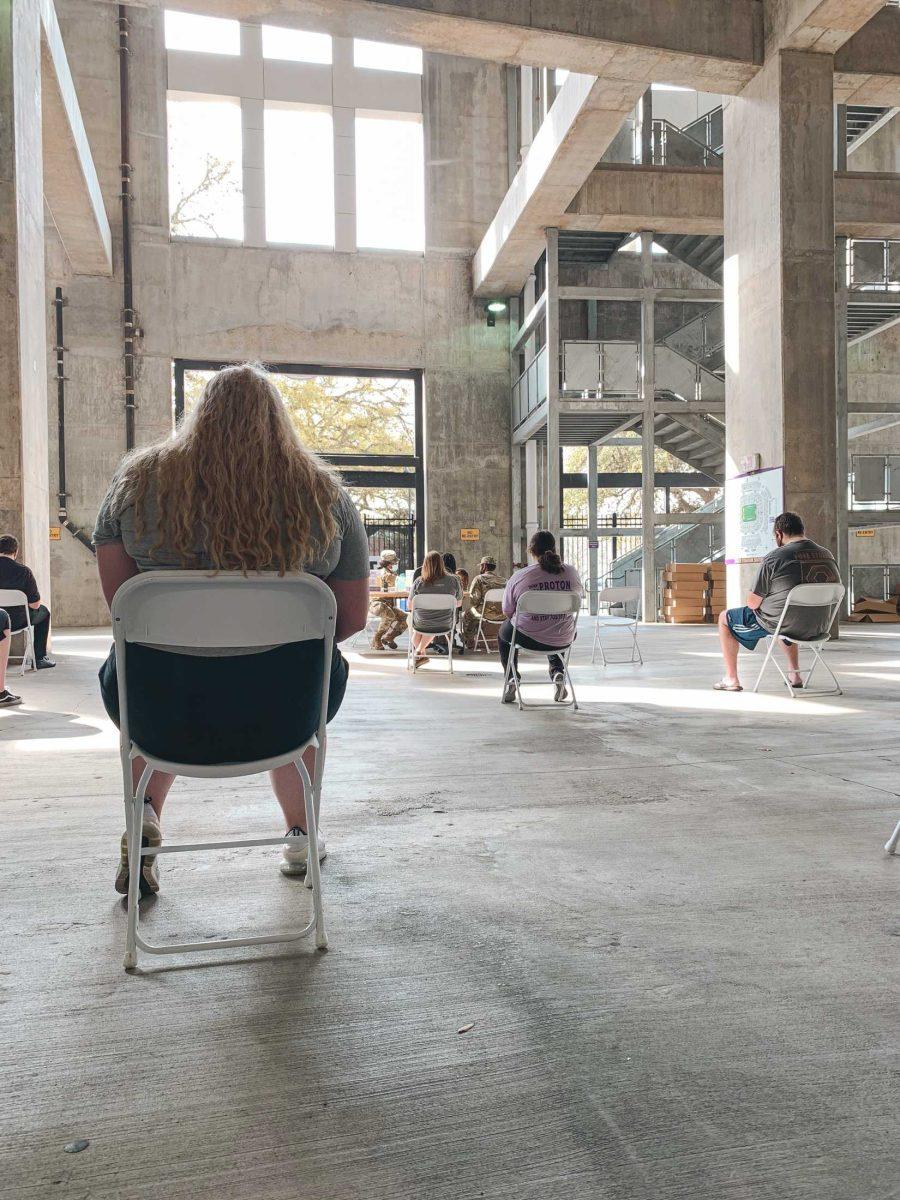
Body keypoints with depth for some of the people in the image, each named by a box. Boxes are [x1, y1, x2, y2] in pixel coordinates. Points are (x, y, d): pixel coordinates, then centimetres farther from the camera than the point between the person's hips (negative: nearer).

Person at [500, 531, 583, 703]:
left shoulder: (518, 577, -14)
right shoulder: (572, 573, -6)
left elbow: (507, 612, -2)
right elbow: (579, 596, 13)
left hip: (528, 638, -2)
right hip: (564, 641, 2)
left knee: (504, 629, 33)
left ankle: (511, 679, 23)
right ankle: (558, 672, 22)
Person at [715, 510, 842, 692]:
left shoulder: (774, 558, -17)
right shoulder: (828, 556, 1)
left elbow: (753, 603, -14)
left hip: (778, 623, -6)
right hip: (817, 628, 6)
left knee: (725, 618, 17)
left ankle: (731, 679, 20)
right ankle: (794, 674, 39)